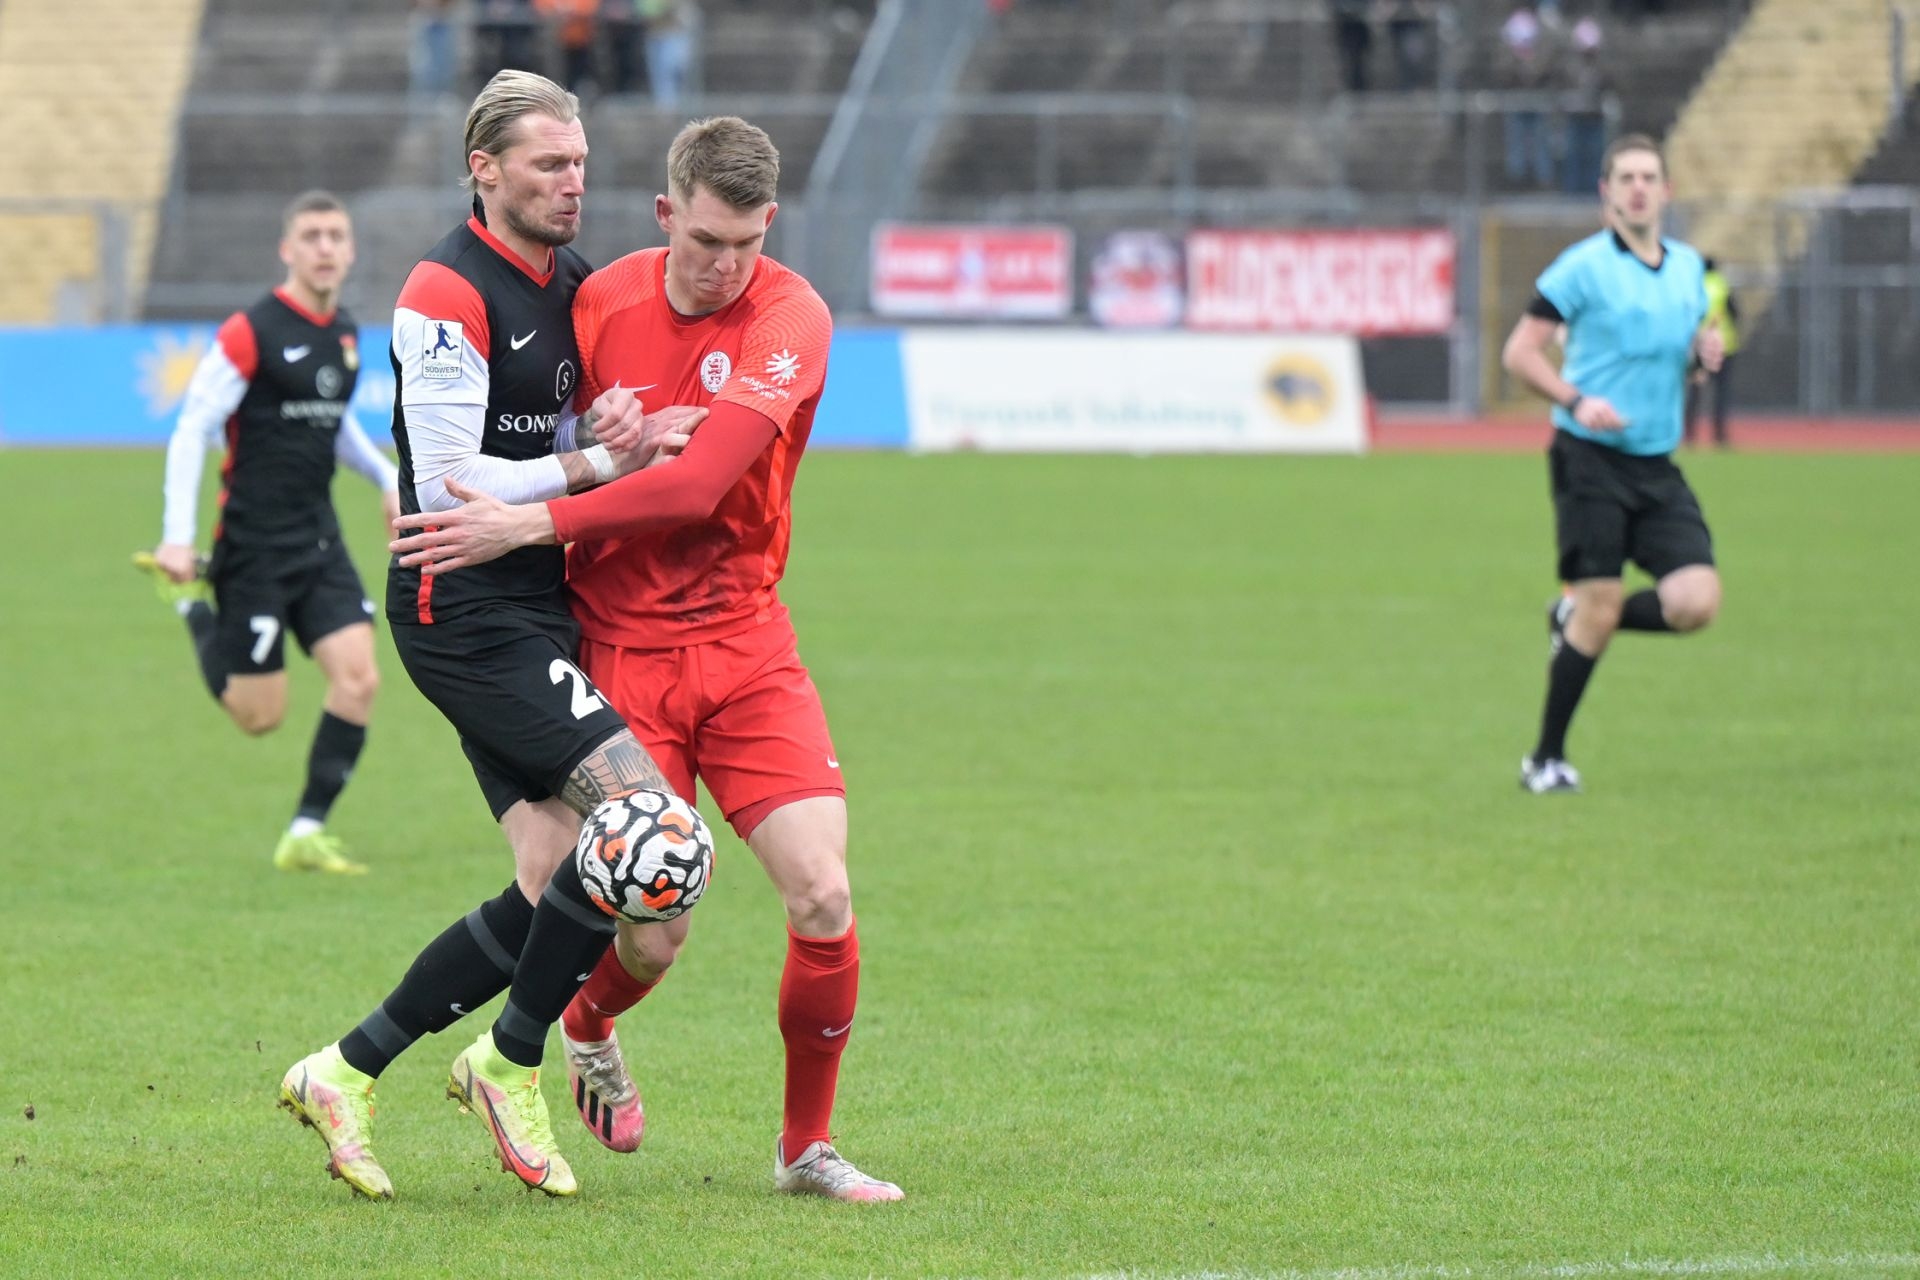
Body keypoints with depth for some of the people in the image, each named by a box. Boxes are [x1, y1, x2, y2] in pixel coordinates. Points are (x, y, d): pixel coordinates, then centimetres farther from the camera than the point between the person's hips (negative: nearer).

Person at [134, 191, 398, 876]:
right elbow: (191, 430, -12)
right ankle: (190, 596, 23)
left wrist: (387, 477, 15)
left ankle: (307, 834, 0)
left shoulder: (345, 334, 9)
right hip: (254, 547, -6)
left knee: (358, 678, -10)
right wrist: (176, 537, -16)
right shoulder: (251, 332, -14)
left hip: (319, 541, 6)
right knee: (261, 714, -2)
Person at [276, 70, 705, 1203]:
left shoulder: (577, 285, 14)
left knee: (553, 886, 0)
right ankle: (510, 1067, -2)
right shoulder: (447, 294, -12)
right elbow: (451, 482, -16)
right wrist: (595, 465, -15)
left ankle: (348, 1072, 11)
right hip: (467, 612, -9)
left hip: (541, 615, 9)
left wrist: (631, 430, 5)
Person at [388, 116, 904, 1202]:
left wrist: (530, 524, -20)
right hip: (621, 651, 0)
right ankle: (587, 1032, 33)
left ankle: (807, 1147, 7)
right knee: (653, 937, -4)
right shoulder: (603, 301, -2)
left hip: (746, 643, 0)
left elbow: (698, 485, -21)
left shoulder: (792, 319, -12)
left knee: (823, 896, -13)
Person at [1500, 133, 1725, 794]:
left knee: (1696, 602, -11)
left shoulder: (1688, 265, 11)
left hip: (1658, 466, 5)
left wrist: (1705, 345, 3)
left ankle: (1574, 618, 17)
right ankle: (1546, 759, 7)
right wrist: (1577, 400, -21)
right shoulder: (1584, 266, -7)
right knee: (1599, 609, -8)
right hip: (1591, 460, -5)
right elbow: (1519, 352, -7)